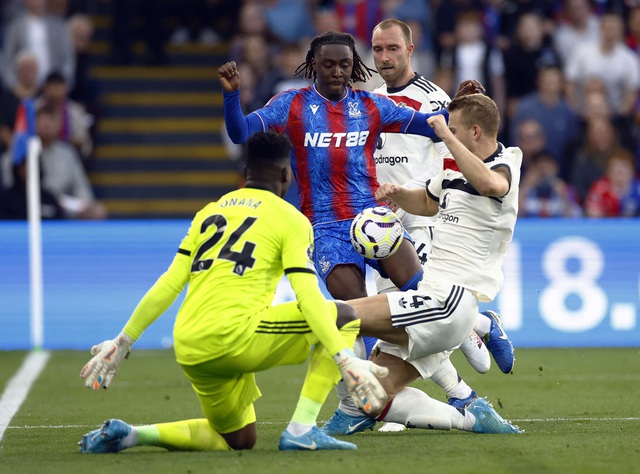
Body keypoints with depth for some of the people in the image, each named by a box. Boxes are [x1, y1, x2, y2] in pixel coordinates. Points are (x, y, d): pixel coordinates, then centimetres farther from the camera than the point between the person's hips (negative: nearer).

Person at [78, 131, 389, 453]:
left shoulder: (209, 212, 21)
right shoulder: (290, 220, 4)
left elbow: (169, 284, 16)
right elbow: (307, 297, -9)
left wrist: (122, 342, 20)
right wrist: (347, 360, -13)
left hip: (189, 351, 7)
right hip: (234, 336, -7)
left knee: (239, 440, 24)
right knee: (343, 317, 5)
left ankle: (126, 435, 9)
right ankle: (301, 430, -4)